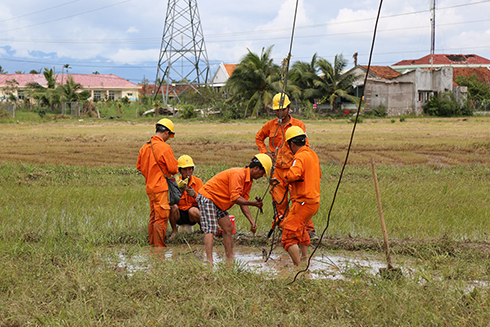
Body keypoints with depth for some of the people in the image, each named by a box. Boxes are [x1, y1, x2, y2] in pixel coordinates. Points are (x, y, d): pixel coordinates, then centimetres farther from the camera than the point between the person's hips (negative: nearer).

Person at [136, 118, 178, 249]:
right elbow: (173, 168, -13)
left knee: (153, 216, 17)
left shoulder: (145, 147, 6)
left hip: (150, 187, 8)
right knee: (161, 217, -3)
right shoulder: (165, 148, -16)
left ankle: (152, 243, 22)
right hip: (161, 187, -8)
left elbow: (139, 166, 16)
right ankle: (159, 245, -2)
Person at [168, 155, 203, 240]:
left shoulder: (198, 182, -3)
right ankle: (174, 230, -3)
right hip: (179, 215, 0)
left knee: (193, 211, -35)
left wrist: (194, 195, -25)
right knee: (172, 207, -31)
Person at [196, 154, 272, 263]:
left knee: (228, 228, 7)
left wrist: (252, 221, 1)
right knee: (211, 229, -16)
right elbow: (235, 198, -30)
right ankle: (209, 260, -21)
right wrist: (254, 204, -30)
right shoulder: (238, 174, -24)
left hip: (218, 203, 11)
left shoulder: (249, 180, 8)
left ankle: (230, 258, 9)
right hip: (207, 197, -11)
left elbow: (243, 202, 9)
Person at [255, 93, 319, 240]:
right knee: (280, 201, 3)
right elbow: (258, 137, 25)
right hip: (277, 168, 2)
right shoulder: (270, 125, 8)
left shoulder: (298, 125, 1)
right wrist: (265, 151, 9)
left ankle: (309, 230, -6)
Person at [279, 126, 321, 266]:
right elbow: (318, 175, 28)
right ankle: (305, 256, 43)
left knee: (289, 236, -10)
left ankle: (299, 266, -15)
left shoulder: (300, 157, -17)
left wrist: (287, 177, -12)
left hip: (303, 202, -10)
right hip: (314, 200, 10)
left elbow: (292, 175, -34)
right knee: (300, 228, 34)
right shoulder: (312, 154, 12)